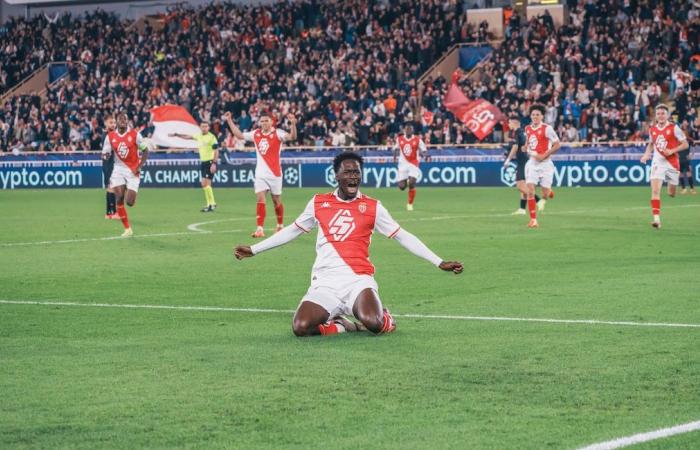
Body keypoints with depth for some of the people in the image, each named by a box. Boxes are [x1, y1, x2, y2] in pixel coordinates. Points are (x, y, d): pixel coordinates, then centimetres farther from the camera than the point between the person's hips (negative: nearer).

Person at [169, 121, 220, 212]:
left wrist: (214, 163, -22)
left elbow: (216, 151, -15)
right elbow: (187, 137, 27)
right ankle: (210, 204, 13)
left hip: (210, 162, -8)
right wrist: (176, 135, 29)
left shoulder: (211, 137, -11)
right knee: (204, 184, 7)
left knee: (205, 183, -16)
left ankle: (212, 204, -12)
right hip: (202, 162, 8)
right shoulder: (199, 136, 11)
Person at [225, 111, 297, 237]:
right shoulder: (256, 134, 5)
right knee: (260, 200, -8)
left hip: (274, 173, -3)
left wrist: (293, 124, -42)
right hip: (260, 173, 3)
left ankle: (280, 226, 27)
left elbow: (292, 137, -25)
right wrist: (229, 120, 16)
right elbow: (239, 135, 18)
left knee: (276, 201, 9)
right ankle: (259, 229, -12)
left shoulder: (277, 133, -9)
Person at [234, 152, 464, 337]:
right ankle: (344, 325, 5)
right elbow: (293, 230, 23)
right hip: (325, 283, 2)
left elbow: (402, 236, 8)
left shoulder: (372, 207, 6)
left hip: (358, 279, -2)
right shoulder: (319, 203, 11)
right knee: (301, 327, -25)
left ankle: (385, 320, 7)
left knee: (372, 322, -33)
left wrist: (439, 263, 3)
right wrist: (254, 250, 25)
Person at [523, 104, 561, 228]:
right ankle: (533, 219, -5)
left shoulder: (547, 128, -12)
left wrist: (544, 155, -16)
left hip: (545, 163, -4)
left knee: (545, 194, 1)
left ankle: (548, 192, 41)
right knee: (530, 192, -11)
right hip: (532, 163, 4)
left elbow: (557, 144, -11)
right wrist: (529, 150, 7)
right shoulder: (527, 129, 6)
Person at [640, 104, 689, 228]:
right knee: (655, 190, -17)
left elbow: (685, 144, -5)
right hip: (658, 162, 2)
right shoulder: (652, 130, 5)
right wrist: (646, 154, 6)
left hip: (672, 162, -2)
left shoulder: (674, 128, -7)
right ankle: (656, 218, -19)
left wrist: (672, 151, -18)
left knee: (672, 194, 10)